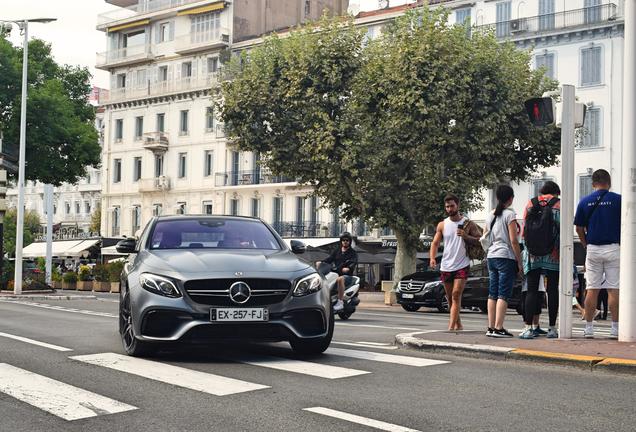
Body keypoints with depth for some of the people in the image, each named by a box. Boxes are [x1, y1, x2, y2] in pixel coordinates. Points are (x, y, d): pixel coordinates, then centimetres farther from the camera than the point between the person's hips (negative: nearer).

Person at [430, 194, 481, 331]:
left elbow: (479, 240, 2)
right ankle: (458, 325, 24)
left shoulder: (467, 224, 1)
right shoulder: (442, 225, 8)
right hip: (446, 266, 4)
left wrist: (466, 236, -16)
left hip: (462, 265, -4)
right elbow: (435, 243, 8)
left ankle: (451, 327, -19)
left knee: (456, 295, -15)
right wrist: (432, 258, -9)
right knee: (450, 298, 10)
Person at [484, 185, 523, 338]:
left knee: (492, 294, 9)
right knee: (503, 295, -6)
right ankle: (498, 328, -10)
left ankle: (491, 328, 9)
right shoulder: (510, 214, -7)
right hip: (506, 257, -7)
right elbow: (513, 241, -11)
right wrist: (519, 262, -6)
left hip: (491, 257, 7)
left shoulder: (490, 215, 13)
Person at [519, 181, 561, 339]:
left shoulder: (530, 203, 9)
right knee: (552, 290, 5)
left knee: (532, 290, 2)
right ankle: (552, 328, 7)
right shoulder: (559, 205, 3)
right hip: (553, 255, -1)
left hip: (533, 254, 1)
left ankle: (529, 327, -5)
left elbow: (524, 230, 9)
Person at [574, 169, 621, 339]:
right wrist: (622, 244, 13)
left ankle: (588, 328, 6)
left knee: (592, 290, 5)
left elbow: (579, 229, 6)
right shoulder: (618, 200, -3)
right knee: (614, 290, 1)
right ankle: (615, 329, 2)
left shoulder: (584, 202, 3)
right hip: (613, 248, -2)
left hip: (593, 249, 2)